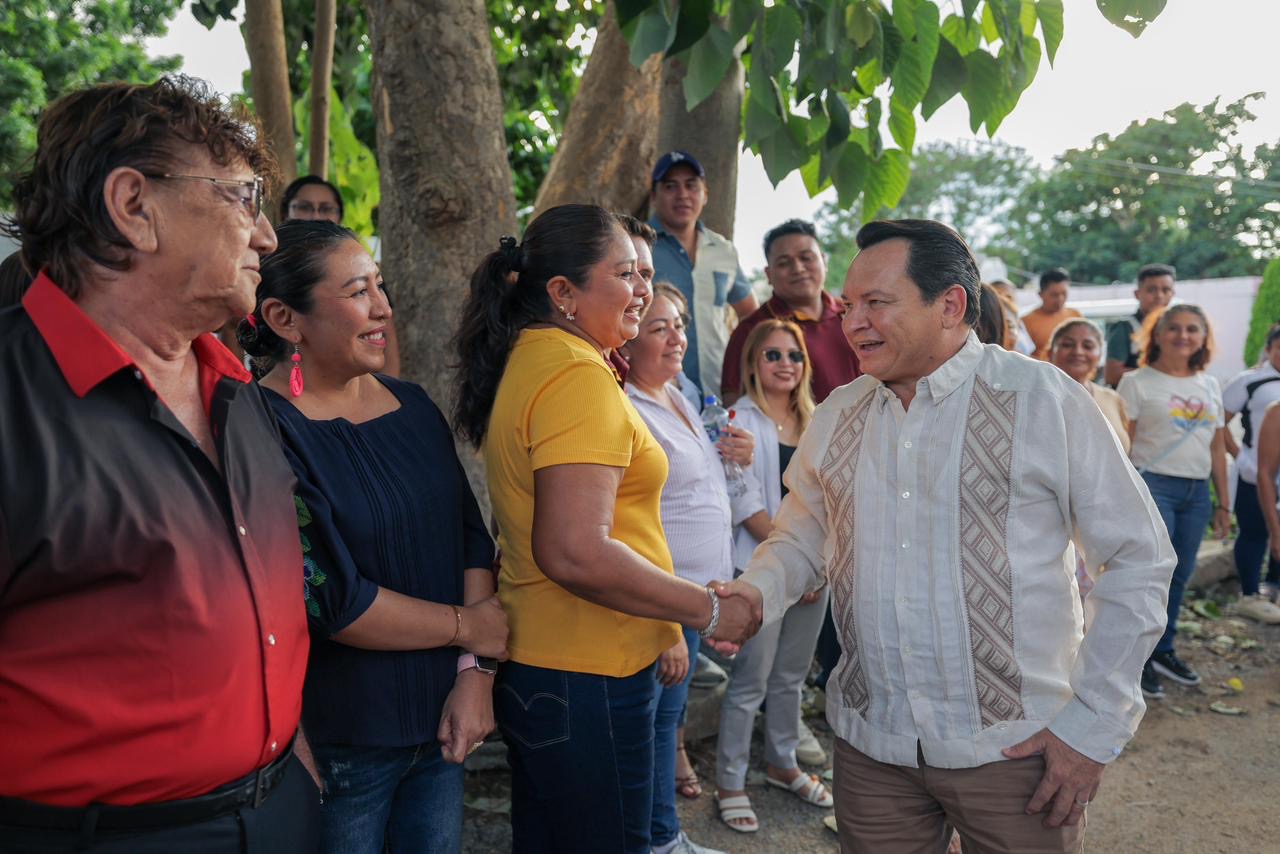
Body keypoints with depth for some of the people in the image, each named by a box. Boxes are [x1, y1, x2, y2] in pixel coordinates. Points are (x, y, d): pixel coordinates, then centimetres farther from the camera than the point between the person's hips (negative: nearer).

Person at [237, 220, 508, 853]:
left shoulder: (413, 407, 5)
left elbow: (471, 539, 3)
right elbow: (326, 600, -21)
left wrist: (475, 672, -7)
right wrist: (466, 627, -10)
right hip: (334, 745, -6)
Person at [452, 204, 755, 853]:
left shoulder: (527, 361, 12)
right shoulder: (578, 376, -19)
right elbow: (575, 553, -28)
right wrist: (708, 612, -17)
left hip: (532, 667, 10)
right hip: (586, 679, -10)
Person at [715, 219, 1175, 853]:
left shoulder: (1044, 400, -10)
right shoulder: (835, 417, 4)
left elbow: (1139, 560, -7)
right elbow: (800, 537, 14)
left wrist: (1092, 726, -9)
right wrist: (758, 591, -8)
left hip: (1017, 749, -3)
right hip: (870, 744, 4)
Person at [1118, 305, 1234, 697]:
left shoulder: (1209, 385, 14)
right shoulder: (1137, 382, -4)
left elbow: (1217, 448, 17)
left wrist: (1222, 504, 16)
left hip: (1196, 491, 6)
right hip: (1152, 486, -5)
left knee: (1179, 576, 11)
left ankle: (1163, 650, 25)